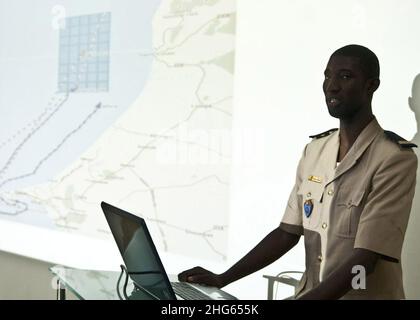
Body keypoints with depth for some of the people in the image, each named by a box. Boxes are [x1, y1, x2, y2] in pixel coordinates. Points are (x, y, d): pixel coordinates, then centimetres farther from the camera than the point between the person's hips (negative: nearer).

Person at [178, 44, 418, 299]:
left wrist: (305, 299, -26)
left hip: (363, 295, -5)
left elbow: (364, 260, -19)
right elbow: (287, 232, 7)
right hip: (309, 292, 5)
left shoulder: (395, 159, -13)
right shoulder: (314, 150, 7)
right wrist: (223, 279, 0)